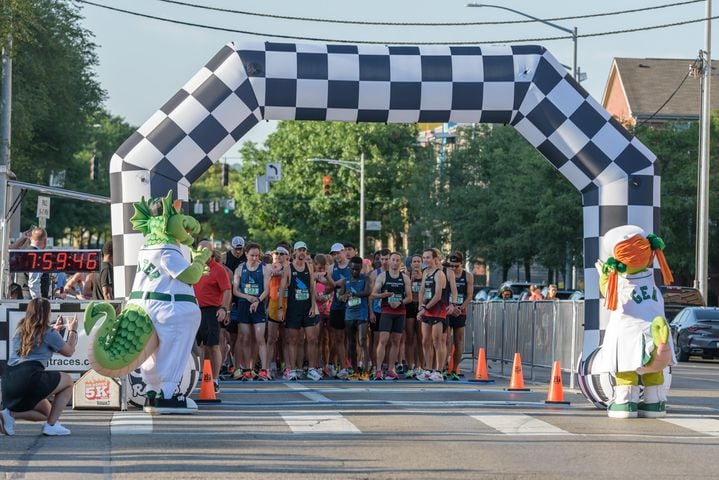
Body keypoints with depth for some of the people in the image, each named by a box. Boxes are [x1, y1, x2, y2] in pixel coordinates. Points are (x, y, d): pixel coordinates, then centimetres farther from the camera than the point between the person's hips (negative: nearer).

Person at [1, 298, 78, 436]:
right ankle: (51, 425, 6)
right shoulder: (48, 333, 0)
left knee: (47, 412, 26)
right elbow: (69, 351, 14)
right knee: (68, 380, 18)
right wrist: (73, 330, 29)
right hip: (30, 377, -7)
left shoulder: (20, 331, 19)